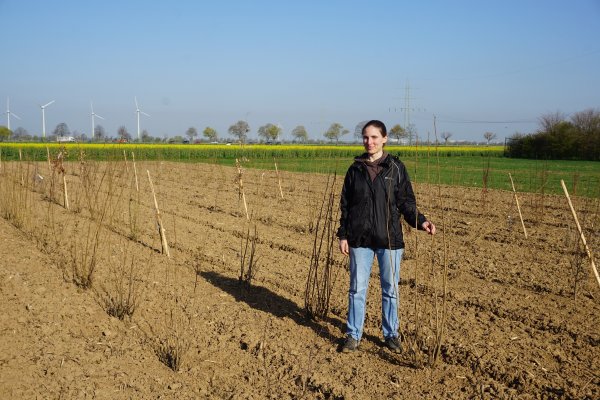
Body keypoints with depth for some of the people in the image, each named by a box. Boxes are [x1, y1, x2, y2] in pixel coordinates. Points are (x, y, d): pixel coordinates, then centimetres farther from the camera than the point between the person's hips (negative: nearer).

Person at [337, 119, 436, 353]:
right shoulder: (355, 169, 5)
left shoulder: (396, 168, 0)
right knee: (357, 288, 6)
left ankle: (391, 335, 25)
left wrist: (421, 222, -14)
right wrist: (343, 235, 4)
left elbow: (406, 202, 2)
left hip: (389, 238, -1)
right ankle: (353, 336, 18)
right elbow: (345, 205, 8)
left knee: (390, 288, 9)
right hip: (360, 239, 1)